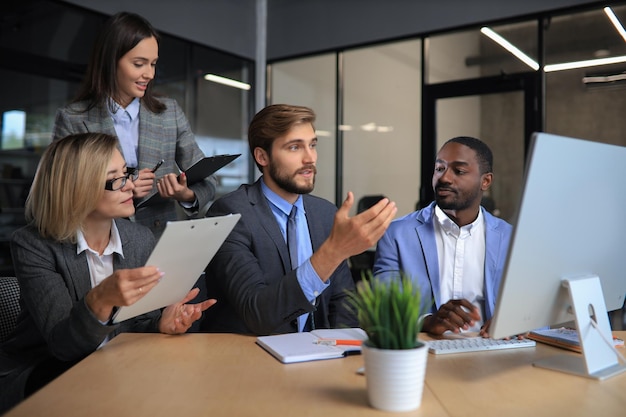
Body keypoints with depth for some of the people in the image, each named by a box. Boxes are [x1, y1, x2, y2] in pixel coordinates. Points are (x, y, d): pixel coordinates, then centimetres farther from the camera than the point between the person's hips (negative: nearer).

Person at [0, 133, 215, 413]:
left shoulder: (142, 240, -3)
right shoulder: (32, 244, -15)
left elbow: (131, 324, 3)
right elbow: (63, 343, -22)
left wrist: (160, 322, -21)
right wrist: (99, 301, -43)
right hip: (42, 376, -4)